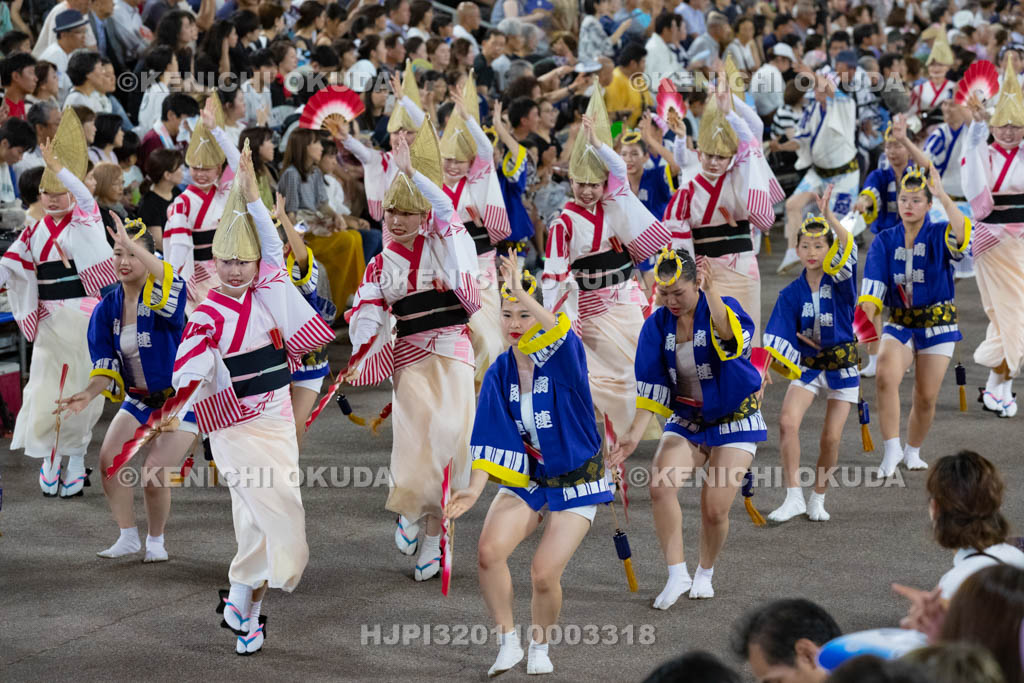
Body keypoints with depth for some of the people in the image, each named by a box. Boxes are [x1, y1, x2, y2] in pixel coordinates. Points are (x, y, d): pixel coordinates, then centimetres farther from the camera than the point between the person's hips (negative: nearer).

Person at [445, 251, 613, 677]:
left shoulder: (562, 361, -15)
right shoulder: (499, 375, -3)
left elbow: (561, 332, -41)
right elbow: (492, 439, -3)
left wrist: (522, 292, -51)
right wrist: (476, 487, -15)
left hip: (575, 482, -4)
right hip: (526, 479, 4)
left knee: (544, 574, -12)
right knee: (489, 549, -20)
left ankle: (540, 647, 18)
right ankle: (508, 642, -2)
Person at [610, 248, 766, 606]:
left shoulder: (723, 308, -18)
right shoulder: (657, 325, -6)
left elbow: (733, 336, -44)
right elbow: (651, 387, -4)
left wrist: (712, 291, -57)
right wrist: (635, 433, -15)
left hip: (734, 420, -3)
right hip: (685, 419, 4)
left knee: (715, 508, -9)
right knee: (660, 486, -21)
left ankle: (704, 573, 19)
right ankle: (677, 574, -12)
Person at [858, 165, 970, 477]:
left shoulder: (938, 235, -6)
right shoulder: (884, 241, 2)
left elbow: (962, 235, -30)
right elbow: (873, 282, -6)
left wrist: (942, 195, -36)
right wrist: (866, 315, -22)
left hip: (937, 324, -1)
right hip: (899, 323, 1)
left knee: (926, 396, 2)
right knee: (886, 376, -26)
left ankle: (913, 452, 28)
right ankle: (892, 450, -17)